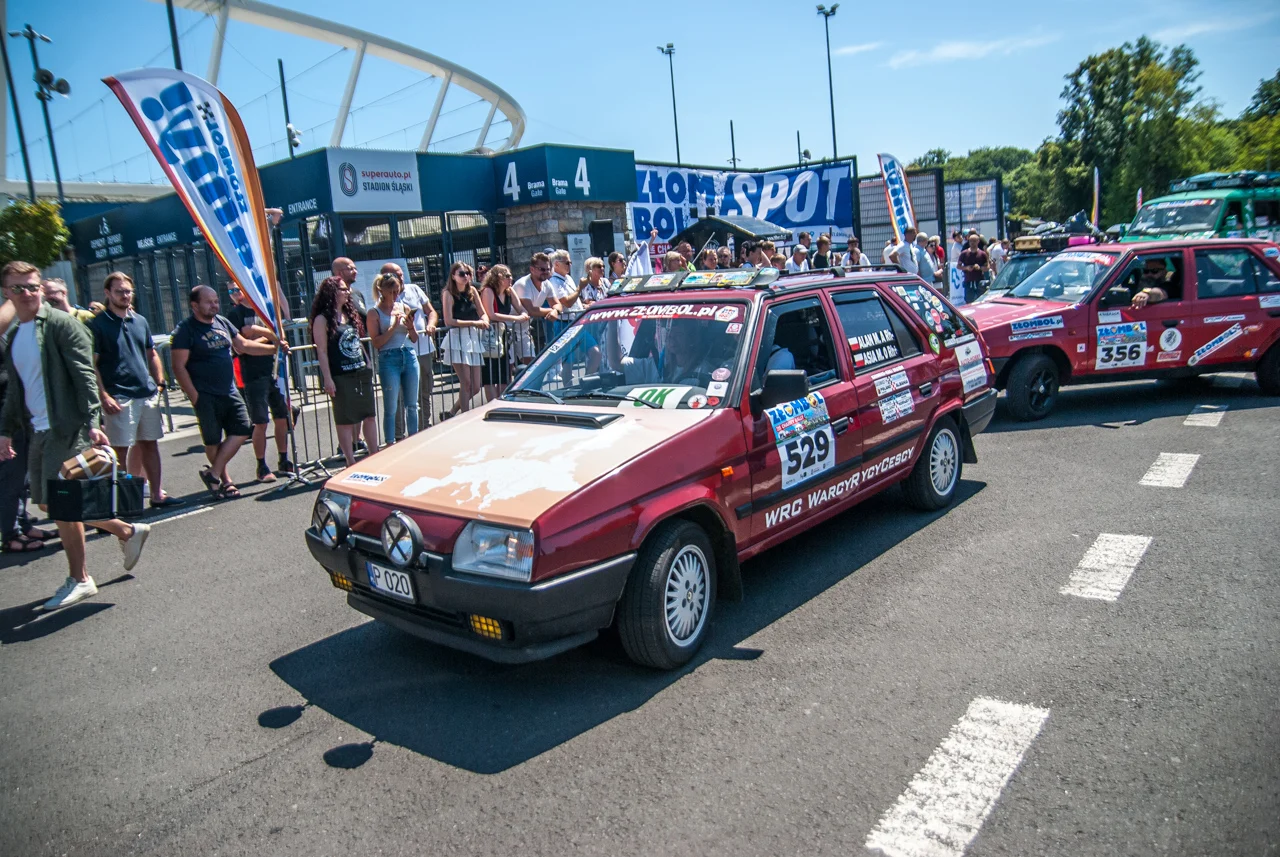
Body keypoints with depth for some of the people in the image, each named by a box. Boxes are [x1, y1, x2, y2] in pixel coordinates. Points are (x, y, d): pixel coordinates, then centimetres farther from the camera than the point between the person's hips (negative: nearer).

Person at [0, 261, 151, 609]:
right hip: (37, 431, 8)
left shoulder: (61, 324, -8)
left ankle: (78, 580, 9)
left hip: (66, 429, -8)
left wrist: (91, 423, -22)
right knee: (48, 503, 10)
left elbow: (85, 376, -15)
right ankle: (128, 532, 23)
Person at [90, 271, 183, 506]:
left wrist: (160, 383, 10)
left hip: (147, 393, 6)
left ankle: (157, 494, 16)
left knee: (149, 444, 10)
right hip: (119, 397, -5)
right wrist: (104, 396, -15)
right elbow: (92, 364, -7)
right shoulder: (98, 324, -3)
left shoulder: (140, 321, 14)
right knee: (120, 449, -1)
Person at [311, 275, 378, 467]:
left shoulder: (350, 315, 14)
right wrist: (327, 379, -16)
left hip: (362, 372, 7)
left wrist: (368, 366, 15)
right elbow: (322, 351, -11)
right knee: (346, 420, 1)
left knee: (370, 415, 9)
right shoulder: (322, 319, -7)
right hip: (341, 377, -7)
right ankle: (351, 462, 7)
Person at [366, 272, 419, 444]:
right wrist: (393, 327, -15)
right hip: (389, 359, -4)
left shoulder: (403, 308, 12)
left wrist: (411, 328, -5)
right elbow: (376, 342, -9)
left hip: (409, 356, 4)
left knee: (412, 404, 9)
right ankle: (390, 445, 8)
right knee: (391, 408, 0)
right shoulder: (374, 313, -1)